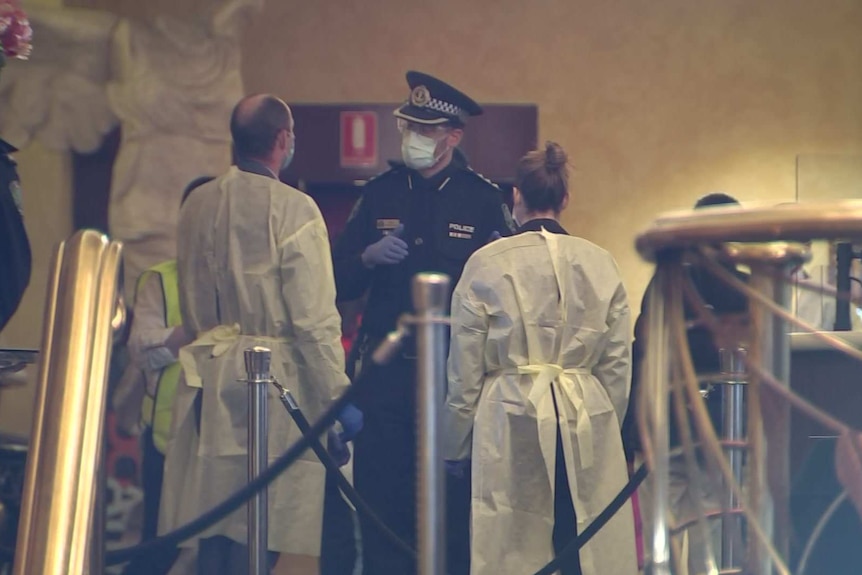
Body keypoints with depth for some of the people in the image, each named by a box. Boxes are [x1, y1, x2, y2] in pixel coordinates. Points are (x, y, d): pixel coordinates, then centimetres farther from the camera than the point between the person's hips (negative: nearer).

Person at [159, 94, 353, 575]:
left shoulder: (198, 204, 6)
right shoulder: (293, 209, -12)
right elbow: (314, 318, -14)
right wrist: (339, 396, -8)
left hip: (209, 377, 6)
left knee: (213, 513, 11)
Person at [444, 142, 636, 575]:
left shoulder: (487, 264, -3)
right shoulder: (600, 263, 4)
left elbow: (464, 369, 1)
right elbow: (617, 364, 8)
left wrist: (454, 444, 11)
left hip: (510, 427, -2)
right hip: (588, 425, 2)